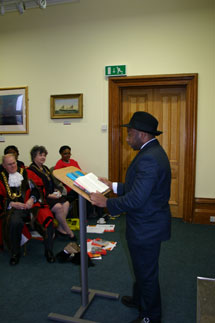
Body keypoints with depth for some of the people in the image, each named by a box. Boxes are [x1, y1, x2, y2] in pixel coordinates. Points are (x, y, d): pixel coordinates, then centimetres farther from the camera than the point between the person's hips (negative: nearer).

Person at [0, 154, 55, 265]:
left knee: (47, 217, -27)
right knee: (15, 222, -35)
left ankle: (48, 251, -10)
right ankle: (15, 253, -8)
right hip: (13, 208, -1)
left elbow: (35, 189, 13)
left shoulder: (25, 172, 16)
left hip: (30, 205, 1)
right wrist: (12, 204, -9)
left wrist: (32, 199, -6)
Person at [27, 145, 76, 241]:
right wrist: (48, 195, -19)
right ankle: (68, 231, -12)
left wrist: (56, 190, 6)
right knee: (58, 207, -26)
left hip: (51, 194, 8)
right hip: (42, 197, -8)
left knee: (66, 203, -15)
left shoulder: (45, 168, 19)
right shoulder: (30, 171, -8)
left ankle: (60, 228, -9)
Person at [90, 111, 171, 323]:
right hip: (148, 224, 10)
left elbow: (135, 199, -31)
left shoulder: (148, 158, -29)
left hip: (146, 228, -10)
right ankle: (139, 299, 52)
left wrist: (106, 202, -18)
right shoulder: (153, 152, 6)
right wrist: (114, 186, 10)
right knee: (142, 268, 29)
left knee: (146, 272, 12)